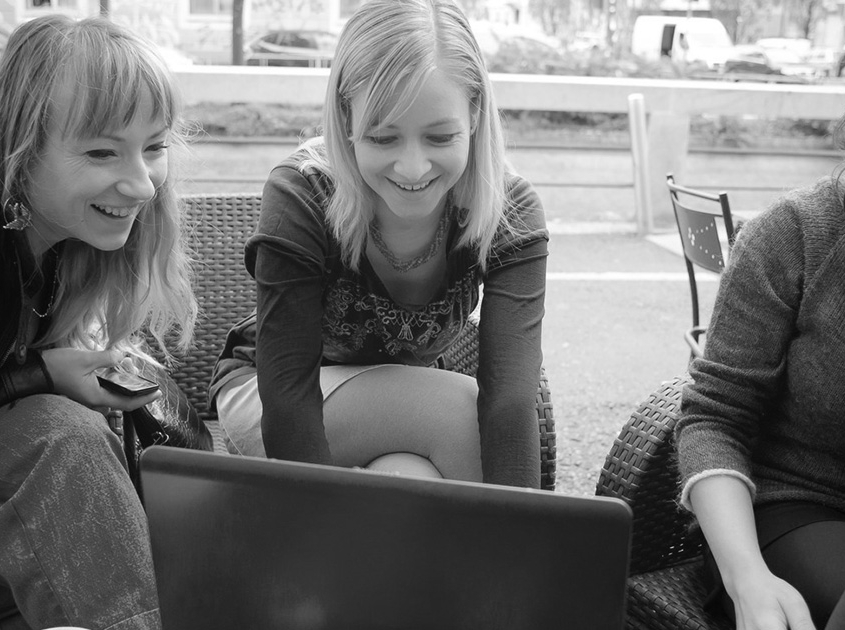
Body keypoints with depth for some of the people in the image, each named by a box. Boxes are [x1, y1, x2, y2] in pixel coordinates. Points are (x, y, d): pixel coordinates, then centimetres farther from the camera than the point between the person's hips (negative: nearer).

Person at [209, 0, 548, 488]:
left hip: (402, 410, 3)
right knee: (463, 411, -28)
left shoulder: (513, 216, -21)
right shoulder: (299, 200, -27)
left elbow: (511, 397, -31)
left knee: (409, 482, -31)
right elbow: (288, 396, -29)